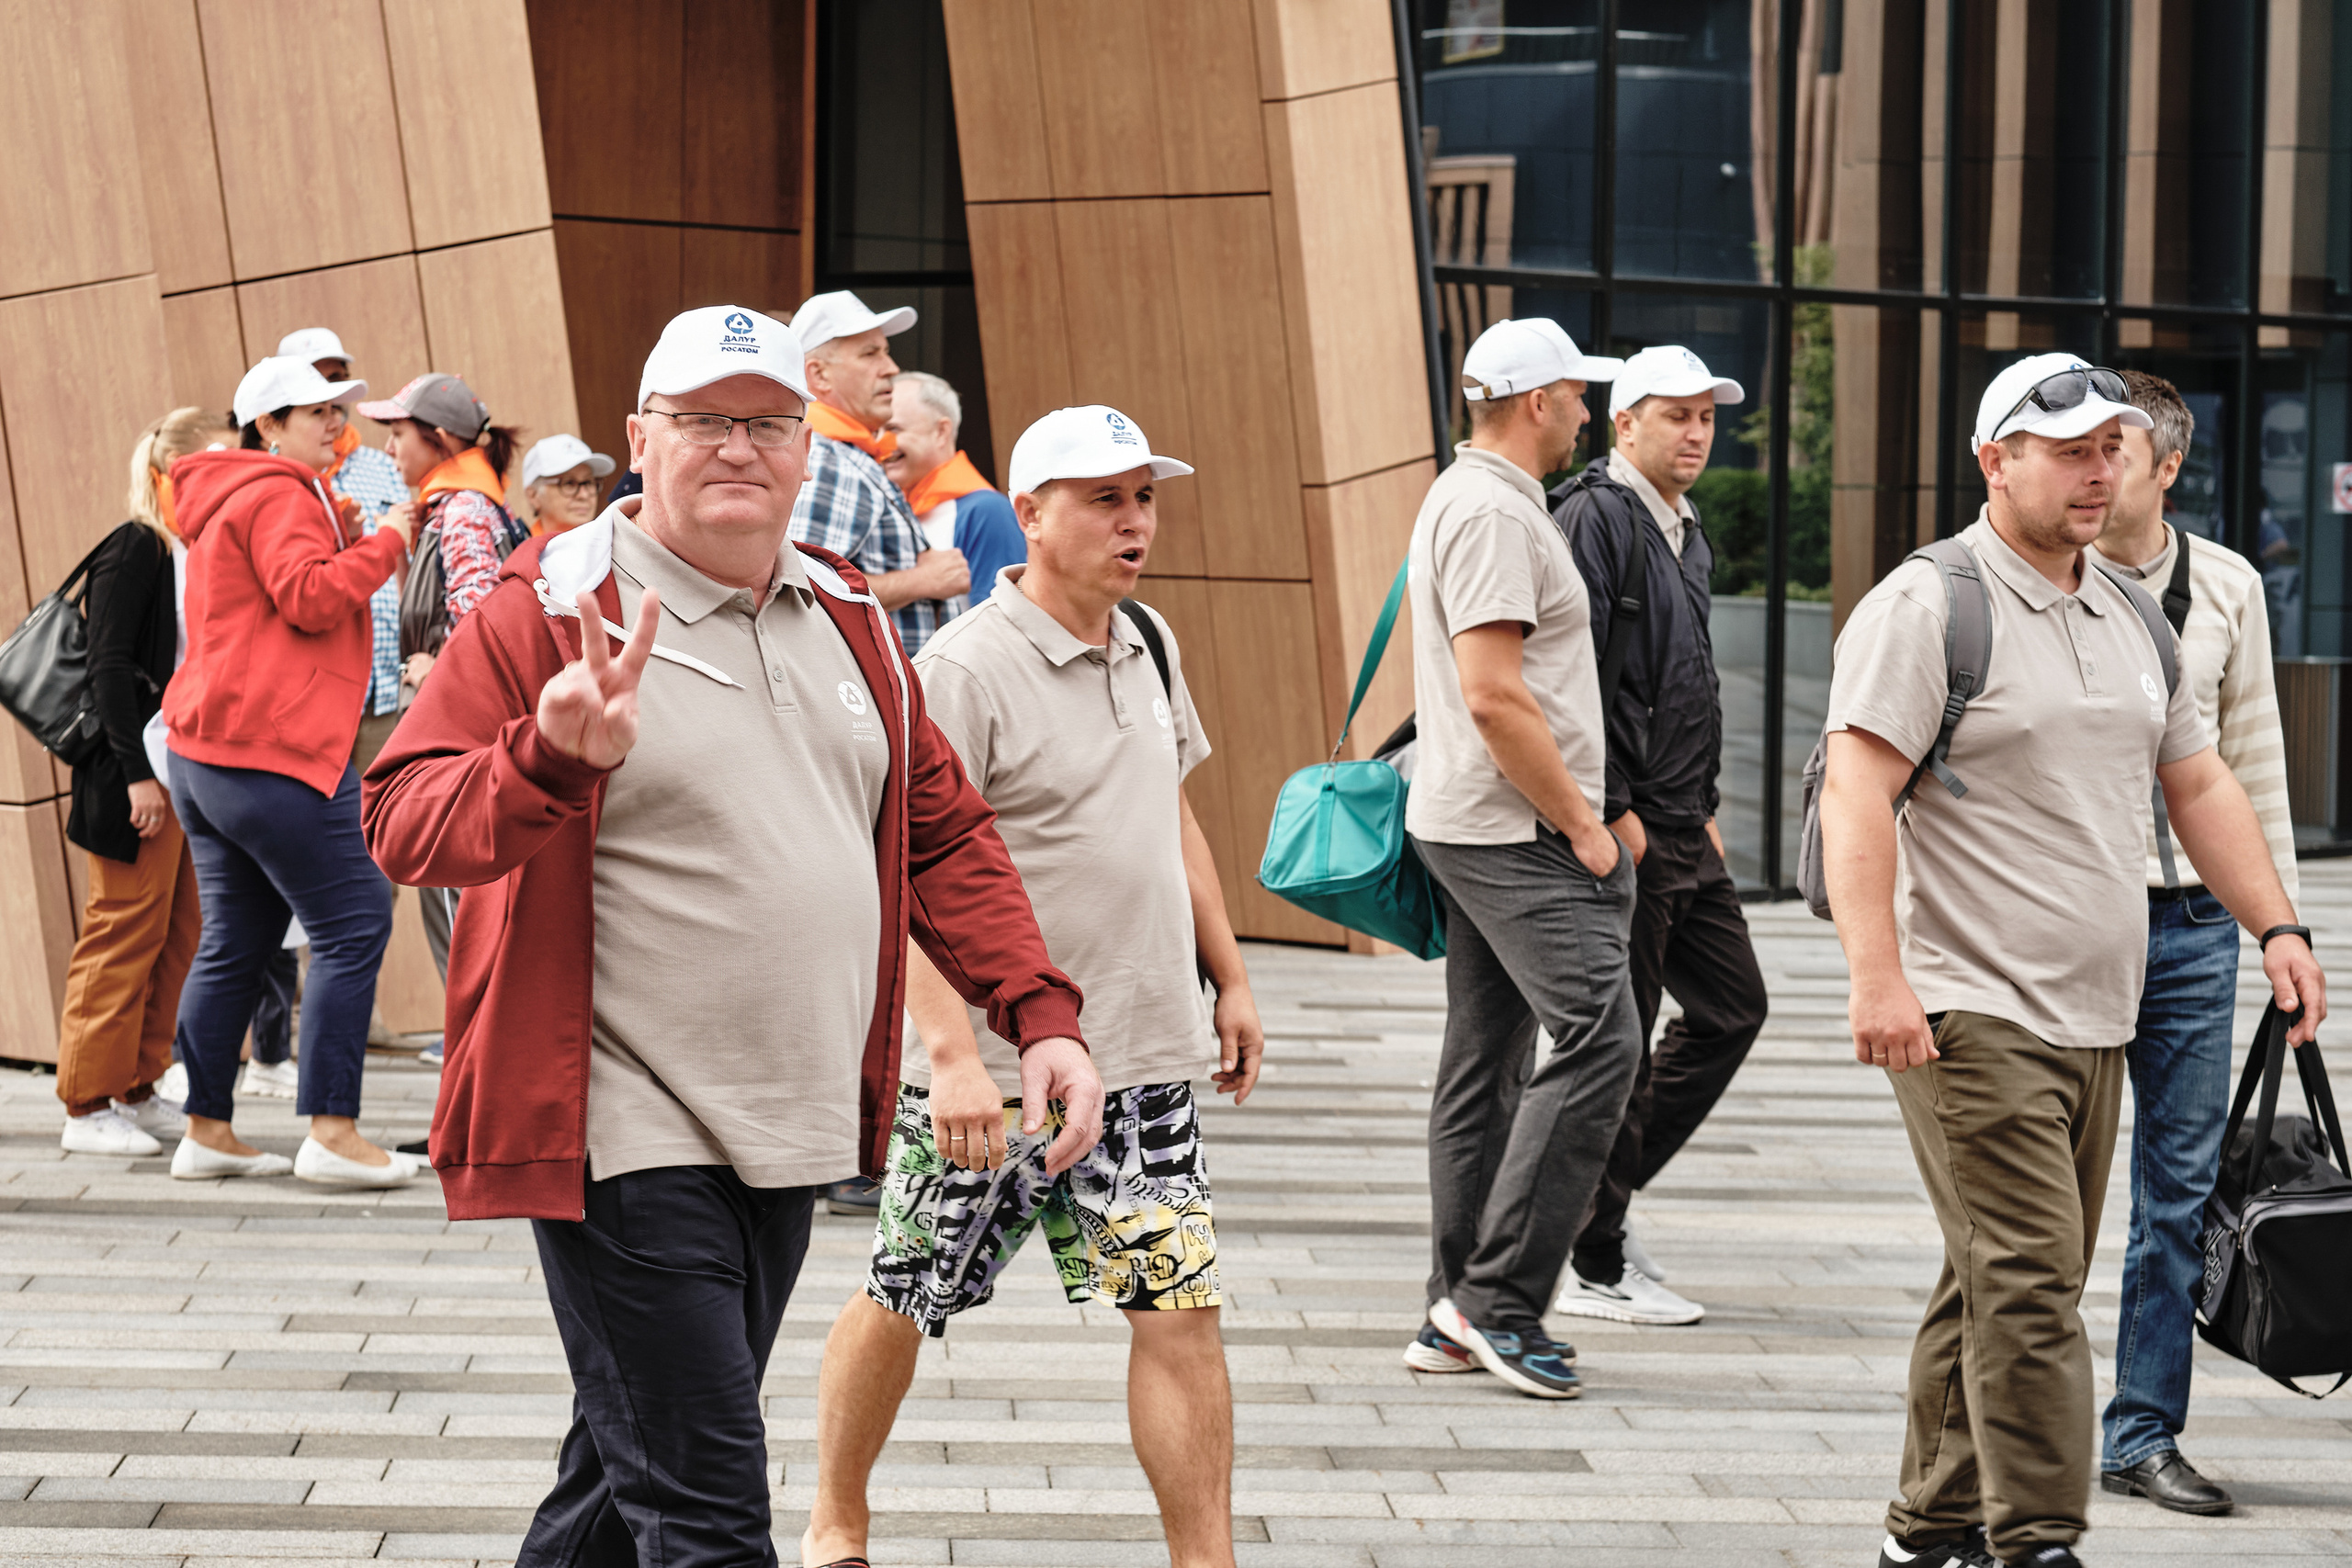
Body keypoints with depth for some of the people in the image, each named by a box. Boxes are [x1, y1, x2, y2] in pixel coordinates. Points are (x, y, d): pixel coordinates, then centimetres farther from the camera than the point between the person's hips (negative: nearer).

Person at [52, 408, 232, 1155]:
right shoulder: (133, 550, -10)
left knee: (180, 933, 9)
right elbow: (109, 666, -15)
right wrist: (138, 771, -19)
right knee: (127, 929, -4)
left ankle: (139, 1090, 17)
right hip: (138, 775, -8)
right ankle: (89, 1103, 1)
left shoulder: (204, 556, 13)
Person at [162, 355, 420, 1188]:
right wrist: (385, 542, -10)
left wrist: (337, 537, 14)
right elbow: (310, 597, -20)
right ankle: (331, 1133, -13)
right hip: (272, 746, -11)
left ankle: (206, 1132, 13)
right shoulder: (279, 497, -9)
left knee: (234, 941, 12)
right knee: (353, 922, -9)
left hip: (202, 749, 11)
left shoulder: (226, 501, 24)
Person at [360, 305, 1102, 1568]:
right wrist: (553, 755, -33)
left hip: (792, 1134, 7)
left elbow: (942, 834, 18)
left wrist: (1038, 1013, 7)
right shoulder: (549, 611, -8)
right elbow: (404, 825, -15)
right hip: (623, 1142, -7)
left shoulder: (844, 620, 12)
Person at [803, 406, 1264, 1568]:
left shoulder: (1149, 648, 9)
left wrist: (1229, 978, 22)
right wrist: (951, 1053, -27)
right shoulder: (962, 670, -15)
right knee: (905, 1302, 9)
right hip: (995, 1067, -6)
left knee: (1183, 1307, -2)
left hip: (1142, 1057, 6)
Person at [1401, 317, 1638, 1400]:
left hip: (1477, 826, 11)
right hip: (1515, 830, -11)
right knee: (1598, 1037, -15)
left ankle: (1457, 1317, 13)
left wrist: (1574, 815, 24)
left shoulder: (1467, 496, 19)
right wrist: (1581, 824, -16)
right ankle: (1500, 1299, -14)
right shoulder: (1492, 511, -15)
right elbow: (1496, 697, -22)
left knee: (1486, 1060, 11)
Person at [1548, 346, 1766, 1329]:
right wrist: (1614, 809, -21)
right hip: (1619, 835, -10)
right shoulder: (1594, 518, -12)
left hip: (1680, 832, 10)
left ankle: (1603, 1196, 21)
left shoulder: (1687, 531, 18)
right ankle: (1591, 1265, 4)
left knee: (1733, 1005, 12)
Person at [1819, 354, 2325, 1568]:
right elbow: (1858, 795, -16)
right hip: (1971, 1015, -8)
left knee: (2004, 1287, 11)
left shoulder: (2133, 616, 17)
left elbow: (2200, 786, 23)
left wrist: (2278, 928, 12)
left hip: (2095, 1015, 8)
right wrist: (1877, 977, -25)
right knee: (2027, 1284, -13)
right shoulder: (1926, 606, -8)